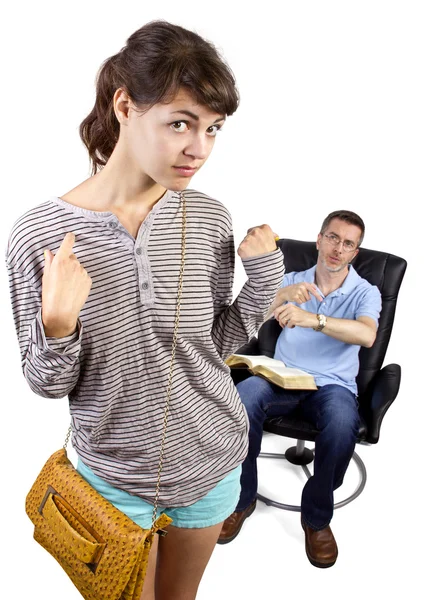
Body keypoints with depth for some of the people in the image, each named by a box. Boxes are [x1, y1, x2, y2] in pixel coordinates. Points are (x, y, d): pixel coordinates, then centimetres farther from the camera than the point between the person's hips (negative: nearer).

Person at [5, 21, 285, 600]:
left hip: (212, 462, 3)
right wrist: (58, 329, -30)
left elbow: (214, 344, -1)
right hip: (116, 476, -2)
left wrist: (264, 282, -15)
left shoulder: (210, 219, -12)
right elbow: (49, 384, -10)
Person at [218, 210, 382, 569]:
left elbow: (367, 335, -19)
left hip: (332, 385, -1)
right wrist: (284, 294, -26)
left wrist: (313, 319, -34)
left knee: (343, 425, -36)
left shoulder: (365, 292, 4)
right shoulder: (292, 280, 11)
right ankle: (243, 499, -7)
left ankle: (317, 517, -6)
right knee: (240, 400, -32)